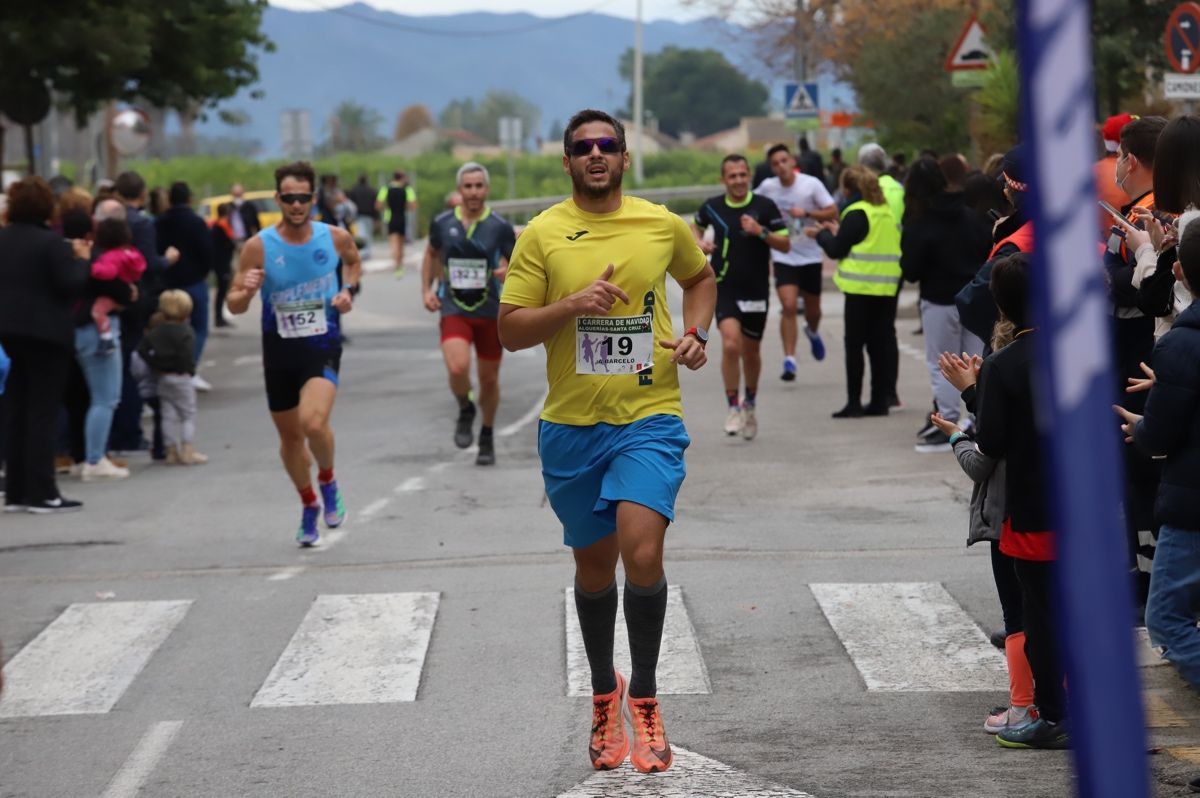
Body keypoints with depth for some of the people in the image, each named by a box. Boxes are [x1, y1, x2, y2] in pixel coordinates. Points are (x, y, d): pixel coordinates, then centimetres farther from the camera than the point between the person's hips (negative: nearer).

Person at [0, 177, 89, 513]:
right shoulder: (51, 242, -16)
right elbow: (72, 285, -18)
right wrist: (82, 260, -2)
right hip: (46, 332, -7)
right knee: (43, 413, -2)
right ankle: (41, 493, -3)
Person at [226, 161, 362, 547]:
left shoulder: (335, 237, -5)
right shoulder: (259, 246, -9)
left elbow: (353, 263, 20)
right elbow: (234, 305, -5)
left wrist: (347, 291, 0)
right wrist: (246, 291, -27)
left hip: (323, 346, -2)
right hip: (279, 351, 2)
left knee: (313, 422, -26)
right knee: (289, 436, 14)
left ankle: (327, 481, 5)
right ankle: (309, 505, 39)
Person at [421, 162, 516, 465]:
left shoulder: (500, 227, -5)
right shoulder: (442, 223, 0)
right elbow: (432, 254, 19)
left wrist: (508, 273, -24)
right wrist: (427, 290, 8)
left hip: (490, 312, 0)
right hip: (453, 310, 0)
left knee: (489, 378, 9)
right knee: (458, 367, -24)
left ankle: (487, 435, 32)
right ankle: (465, 410, 7)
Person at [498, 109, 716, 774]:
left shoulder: (663, 225, 2)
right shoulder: (542, 234, -2)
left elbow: (700, 277, 23)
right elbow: (509, 330, -4)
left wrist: (696, 332, 5)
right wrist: (571, 306, -19)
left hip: (649, 419, -1)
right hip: (571, 426, 1)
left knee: (642, 555, -18)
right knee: (594, 569, 12)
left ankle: (644, 696, 1)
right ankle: (604, 694, 35)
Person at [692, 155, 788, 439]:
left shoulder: (765, 207, -6)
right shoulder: (712, 207, 0)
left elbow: (785, 245, -5)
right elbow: (696, 225, 23)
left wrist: (761, 232, -22)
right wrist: (698, 242, 2)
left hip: (756, 290, 0)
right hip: (724, 288, 0)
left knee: (751, 352, 12)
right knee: (730, 344, -19)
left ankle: (750, 403, 36)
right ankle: (733, 407, -8)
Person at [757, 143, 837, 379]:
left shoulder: (811, 184, -10)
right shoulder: (767, 187, -4)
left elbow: (833, 213, -10)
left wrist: (806, 213, -22)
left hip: (810, 256, 0)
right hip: (783, 257, 0)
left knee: (813, 311, 13)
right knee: (789, 306, -17)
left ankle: (812, 332, 50)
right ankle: (789, 361, -15)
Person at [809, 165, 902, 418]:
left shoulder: (857, 213, -11)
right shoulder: (887, 211, 11)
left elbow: (836, 250, -10)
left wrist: (821, 234, 9)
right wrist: (838, 232, 20)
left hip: (861, 287, -6)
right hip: (886, 286, 6)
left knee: (854, 345, 0)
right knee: (880, 344, 10)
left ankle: (854, 403, -1)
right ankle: (880, 400, 10)